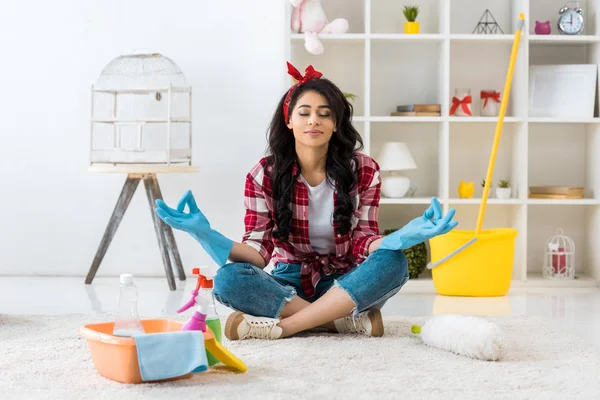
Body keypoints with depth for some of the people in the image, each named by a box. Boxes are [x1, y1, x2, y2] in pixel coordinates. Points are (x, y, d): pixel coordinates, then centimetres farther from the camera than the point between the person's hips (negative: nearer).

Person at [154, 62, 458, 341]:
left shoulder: (364, 171, -3)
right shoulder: (264, 175, -4)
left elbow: (363, 244, -8)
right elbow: (258, 251, -10)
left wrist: (401, 237, -31)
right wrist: (207, 235, -29)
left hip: (344, 285, 0)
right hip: (289, 286, 0)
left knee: (393, 262, -30)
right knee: (228, 279, -30)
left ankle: (281, 326, -30)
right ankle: (352, 320, -28)